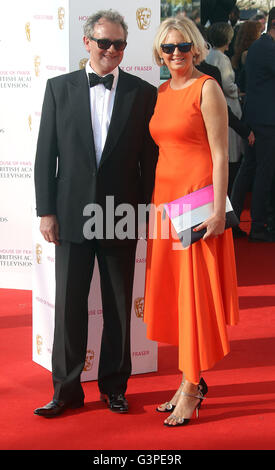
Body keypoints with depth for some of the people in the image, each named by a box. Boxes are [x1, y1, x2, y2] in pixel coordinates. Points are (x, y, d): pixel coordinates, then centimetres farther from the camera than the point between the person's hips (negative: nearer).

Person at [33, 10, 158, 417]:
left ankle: (114, 386, 24)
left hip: (121, 217, 0)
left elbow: (151, 158, 3)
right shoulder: (60, 88, 3)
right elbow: (45, 154, 3)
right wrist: (46, 210, -2)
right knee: (69, 306, 6)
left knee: (119, 307, 9)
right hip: (72, 216, 0)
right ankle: (66, 390, 17)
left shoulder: (144, 94, 2)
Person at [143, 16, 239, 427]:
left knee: (196, 293, -2)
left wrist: (218, 211, -17)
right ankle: (192, 380, 20)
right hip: (164, 200, 7)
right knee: (171, 293, 9)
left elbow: (220, 155, -11)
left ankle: (191, 389, 6)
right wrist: (153, 204, 13)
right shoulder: (161, 93, 14)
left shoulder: (207, 88, -7)